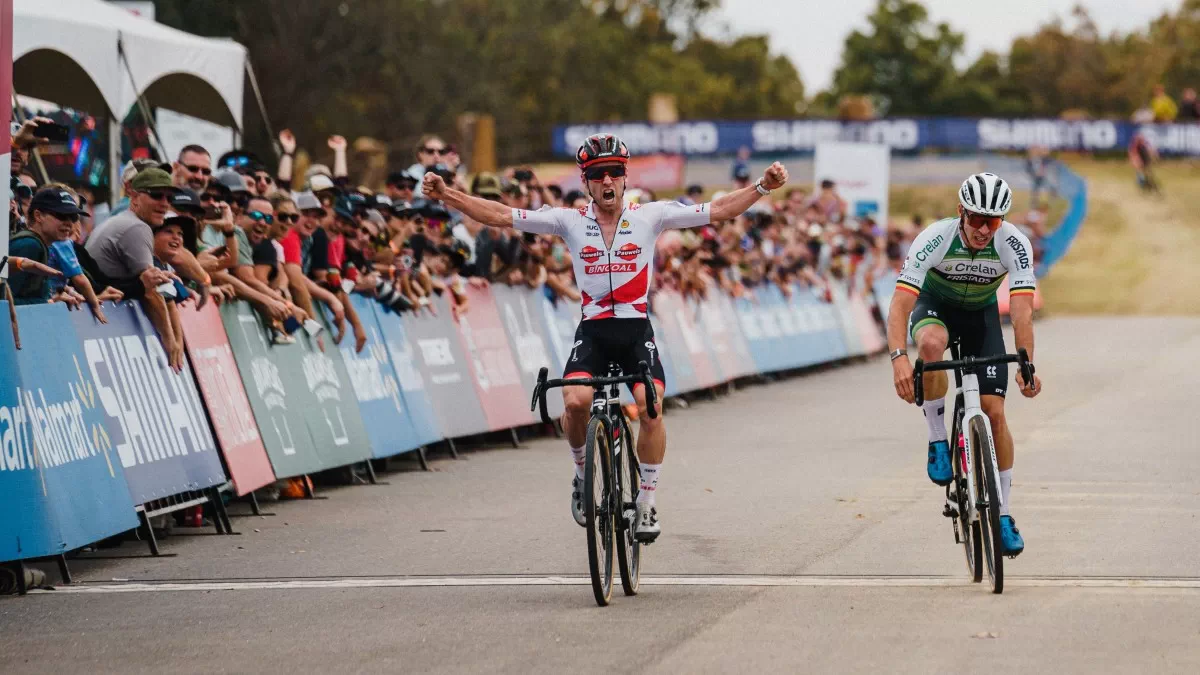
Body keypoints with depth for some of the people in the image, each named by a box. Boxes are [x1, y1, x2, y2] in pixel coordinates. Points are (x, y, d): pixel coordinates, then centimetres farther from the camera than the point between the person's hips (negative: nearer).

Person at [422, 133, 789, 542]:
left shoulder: (650, 217, 1)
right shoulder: (570, 221, 2)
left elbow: (718, 211, -2)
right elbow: (500, 216, -1)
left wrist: (762, 187, -15)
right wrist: (445, 196, -11)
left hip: (637, 331, 0)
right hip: (592, 331, 0)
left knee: (650, 407, -20)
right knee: (576, 401, -24)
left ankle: (646, 502, -4)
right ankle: (583, 473, 6)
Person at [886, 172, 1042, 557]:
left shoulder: (1013, 244, -28)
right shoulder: (935, 238, -32)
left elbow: (1021, 311, -34)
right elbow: (900, 304, -38)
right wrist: (899, 358, -52)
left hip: (981, 314, 2)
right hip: (934, 306, -1)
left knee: (994, 413, -9)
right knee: (931, 342, -40)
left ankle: (1003, 515, 4)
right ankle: (938, 439, -21)